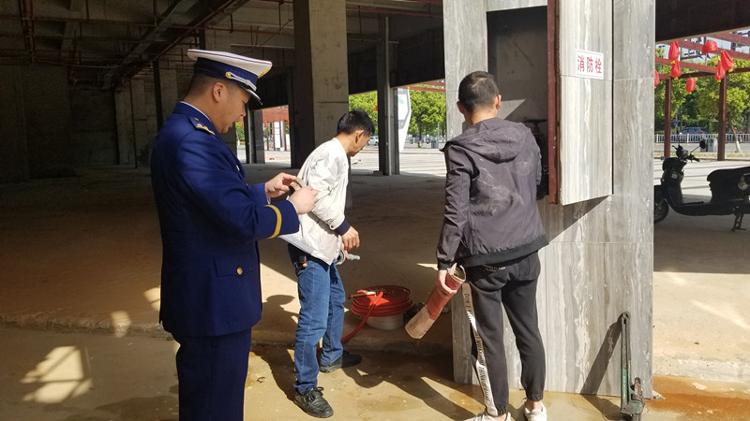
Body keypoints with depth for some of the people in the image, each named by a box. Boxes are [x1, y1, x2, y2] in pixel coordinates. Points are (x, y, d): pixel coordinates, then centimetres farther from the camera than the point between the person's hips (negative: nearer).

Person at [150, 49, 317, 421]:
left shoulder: (187, 132, 10)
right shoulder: (191, 142, -24)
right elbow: (244, 220, -28)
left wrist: (264, 191, 14)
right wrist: (293, 208, -12)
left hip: (209, 296, 11)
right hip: (213, 302, -11)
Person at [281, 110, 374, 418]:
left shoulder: (335, 155, 17)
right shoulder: (332, 154, -15)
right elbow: (316, 194, -28)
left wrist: (339, 236, 27)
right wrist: (344, 226, -21)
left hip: (322, 245, 11)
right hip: (310, 247, -11)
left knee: (336, 299, 26)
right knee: (314, 318, -7)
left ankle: (331, 356, 45)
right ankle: (305, 387, 4)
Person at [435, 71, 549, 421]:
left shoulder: (461, 149, -12)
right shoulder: (524, 135, 4)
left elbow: (455, 213, -14)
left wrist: (444, 263, -8)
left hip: (483, 258, -5)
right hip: (526, 250, 6)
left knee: (489, 340, 7)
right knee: (528, 330, 17)